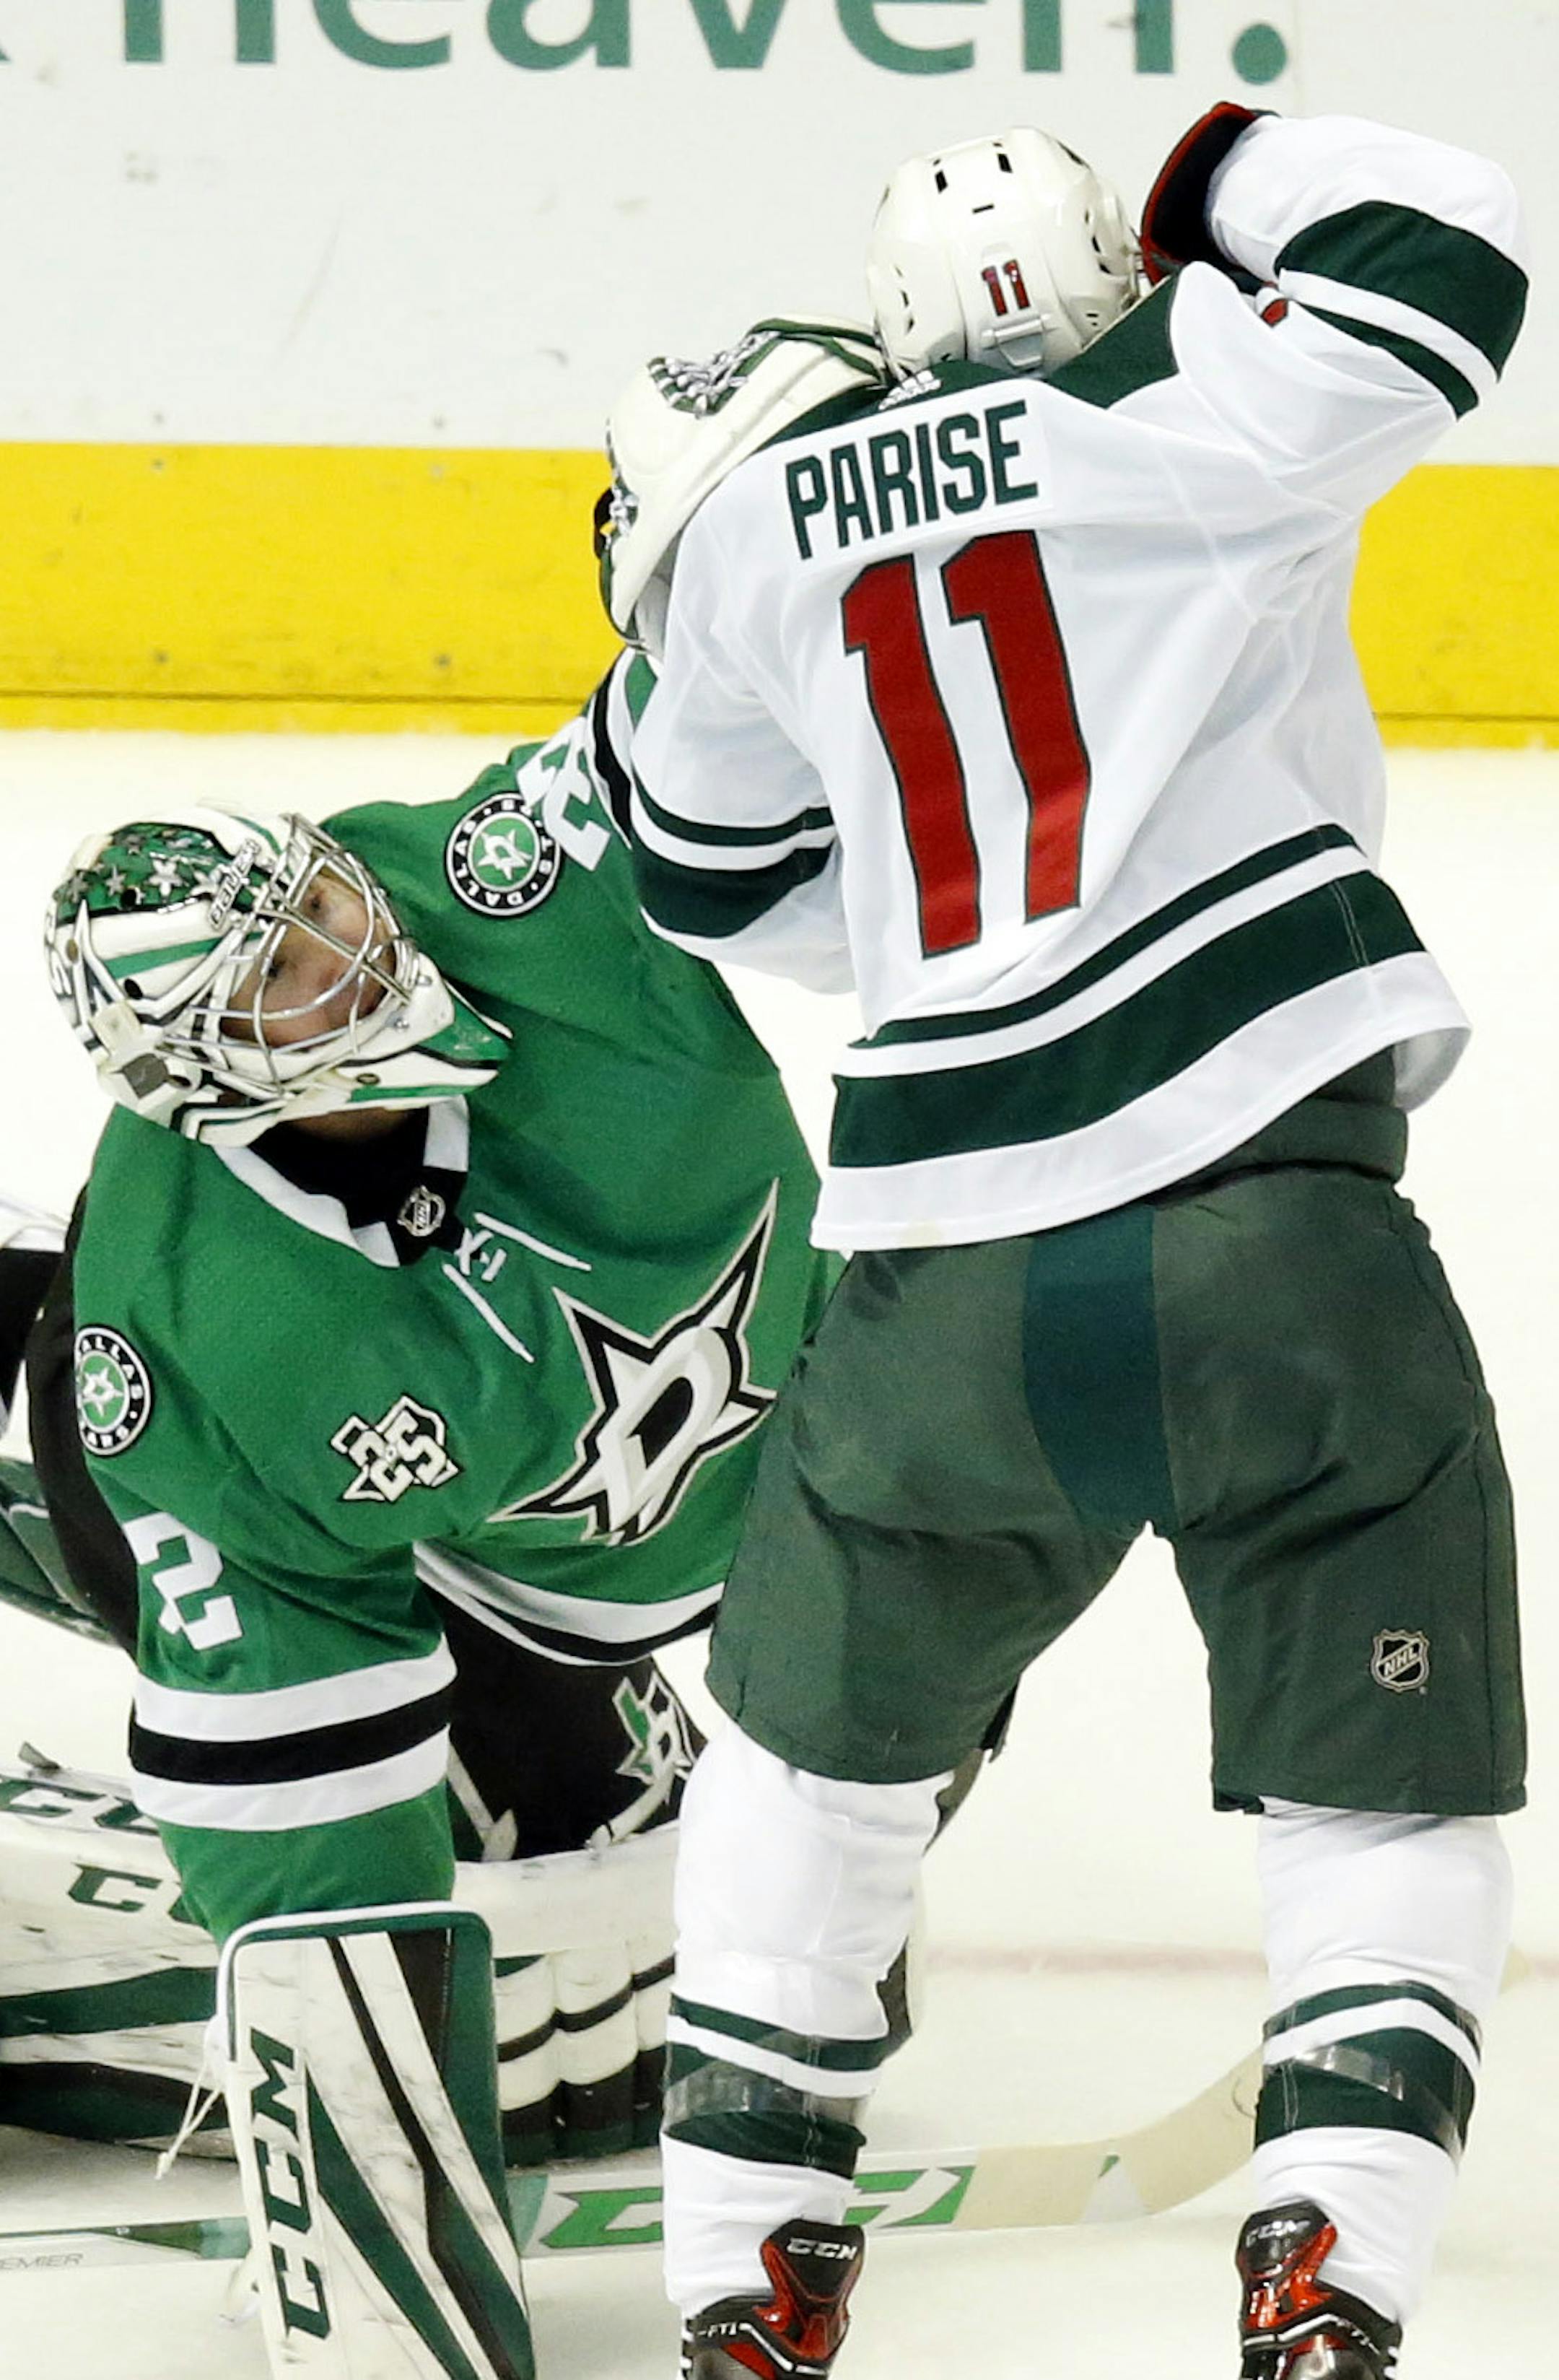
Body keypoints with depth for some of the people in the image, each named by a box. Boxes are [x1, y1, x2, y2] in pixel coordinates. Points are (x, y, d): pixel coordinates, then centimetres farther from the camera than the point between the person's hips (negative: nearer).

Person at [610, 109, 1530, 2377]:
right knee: (1390, 1802, 8)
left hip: (952, 1281, 4)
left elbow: (711, 869, 29)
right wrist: (1238, 176, 14)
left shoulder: (765, 522, 17)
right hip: (1276, 1215, -3)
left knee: (821, 1731, 27)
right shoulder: (1171, 412, 2)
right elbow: (1450, 249, -5)